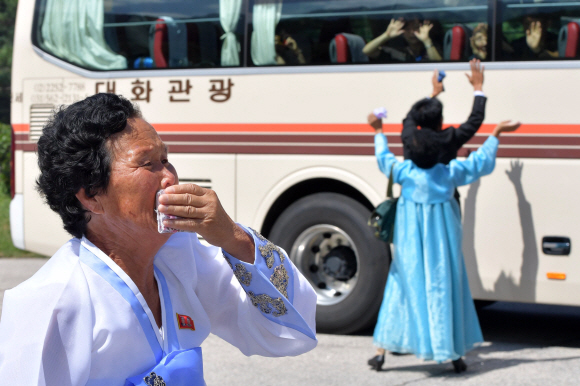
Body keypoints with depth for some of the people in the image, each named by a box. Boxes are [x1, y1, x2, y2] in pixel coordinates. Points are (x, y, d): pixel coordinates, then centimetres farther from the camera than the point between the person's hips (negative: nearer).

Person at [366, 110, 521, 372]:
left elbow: (383, 157, 11)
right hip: (443, 245, 0)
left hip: (411, 246, 0)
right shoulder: (450, 173, -6)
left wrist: (378, 131, 25)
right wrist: (497, 132, 18)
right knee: (445, 292, 6)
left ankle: (381, 352, 7)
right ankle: (455, 355, 10)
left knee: (400, 291, 6)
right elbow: (481, 160, 7)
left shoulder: (405, 173, -8)